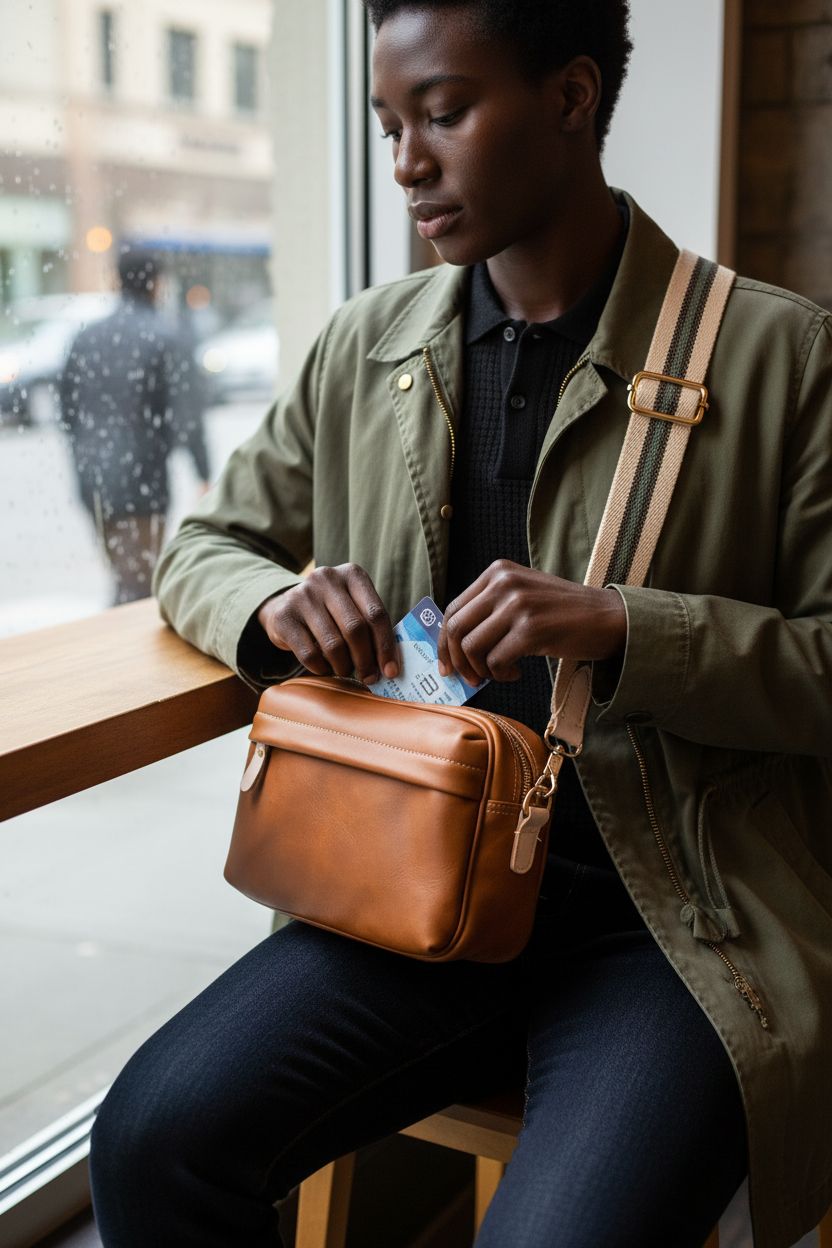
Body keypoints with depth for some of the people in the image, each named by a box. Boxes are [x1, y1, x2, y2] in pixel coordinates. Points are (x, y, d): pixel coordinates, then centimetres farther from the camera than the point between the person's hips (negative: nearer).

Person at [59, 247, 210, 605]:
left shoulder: (86, 338, 8)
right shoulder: (165, 339, -10)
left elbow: (67, 410, 12)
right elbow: (187, 415, -16)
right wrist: (204, 476, -10)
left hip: (93, 482, 6)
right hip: (142, 482, -6)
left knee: (127, 577, 21)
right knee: (137, 587, -1)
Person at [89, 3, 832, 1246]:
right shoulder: (366, 344, 10)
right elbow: (203, 546, 19)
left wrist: (626, 630, -19)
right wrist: (274, 600, -6)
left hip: (674, 920, -3)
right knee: (152, 1138, -17)